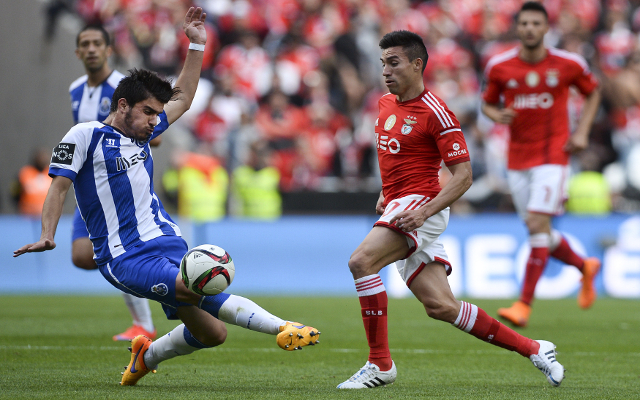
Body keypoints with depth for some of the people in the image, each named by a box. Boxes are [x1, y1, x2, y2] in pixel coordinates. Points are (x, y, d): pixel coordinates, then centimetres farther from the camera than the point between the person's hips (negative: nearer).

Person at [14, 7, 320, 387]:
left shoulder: (143, 132, 19)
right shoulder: (85, 135, 0)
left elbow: (182, 98, 30)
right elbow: (59, 186, -2)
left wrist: (197, 45, 26)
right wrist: (47, 236, -13)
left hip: (170, 246, 8)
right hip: (126, 258, -8)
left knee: (212, 333, -2)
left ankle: (147, 356, 24)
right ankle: (283, 328, -34)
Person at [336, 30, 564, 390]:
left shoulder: (435, 113, -12)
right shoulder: (386, 104, 13)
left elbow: (463, 176, -14)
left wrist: (425, 210, -24)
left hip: (420, 202, -8)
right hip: (397, 207, 8)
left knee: (361, 261, -27)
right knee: (441, 306, 3)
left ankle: (380, 363, -19)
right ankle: (533, 349, 14)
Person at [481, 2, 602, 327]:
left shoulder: (568, 64, -5)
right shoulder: (499, 66, -1)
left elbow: (592, 92, 13)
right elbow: (487, 103, 12)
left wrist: (582, 132, 1)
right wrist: (497, 115, -12)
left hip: (553, 154, -4)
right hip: (517, 158, 4)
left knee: (538, 224, -17)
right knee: (537, 231, 8)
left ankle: (524, 304, -16)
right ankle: (584, 267, 38)